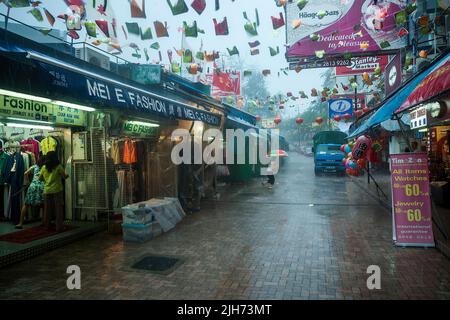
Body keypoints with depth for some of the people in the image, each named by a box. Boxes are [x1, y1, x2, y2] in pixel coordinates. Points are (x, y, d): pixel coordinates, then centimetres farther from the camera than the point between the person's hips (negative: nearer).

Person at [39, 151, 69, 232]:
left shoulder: (44, 167, 3)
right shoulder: (58, 167, -7)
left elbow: (40, 178, 12)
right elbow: (64, 176, -1)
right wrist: (67, 175, 20)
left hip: (47, 191, 4)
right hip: (57, 190, -3)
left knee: (47, 209, 14)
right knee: (58, 209, 2)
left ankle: (47, 225, 23)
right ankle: (59, 227, 3)